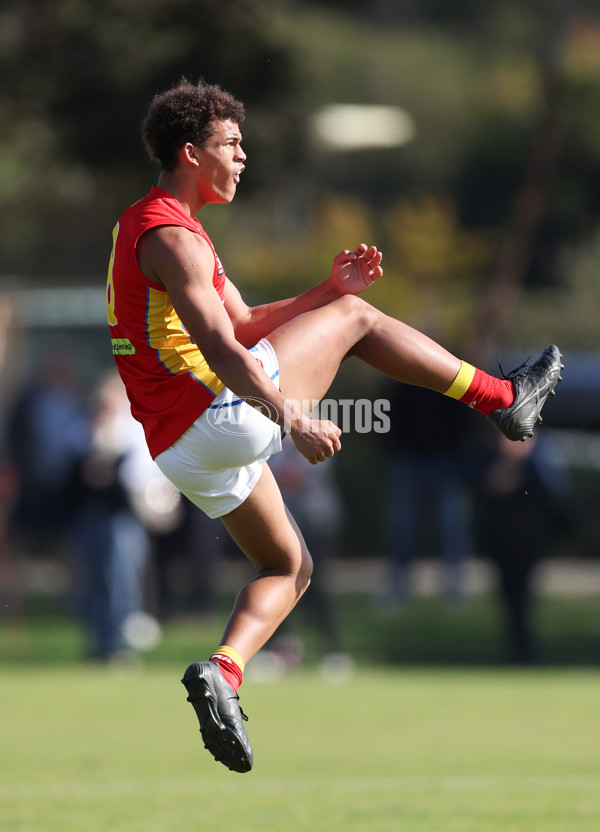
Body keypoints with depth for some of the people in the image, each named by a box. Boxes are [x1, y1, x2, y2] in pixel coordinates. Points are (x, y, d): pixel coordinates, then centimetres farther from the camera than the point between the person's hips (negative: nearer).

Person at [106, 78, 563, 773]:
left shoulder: (143, 227, 20)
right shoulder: (172, 237, -14)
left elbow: (244, 324, 23)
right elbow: (220, 348, -27)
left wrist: (328, 289, 14)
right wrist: (292, 421, -33)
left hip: (180, 448, 10)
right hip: (223, 411, -10)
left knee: (288, 567, 21)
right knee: (354, 318, 6)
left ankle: (221, 670, -1)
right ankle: (503, 398, 15)